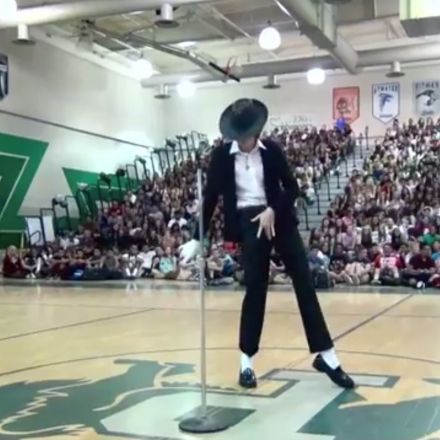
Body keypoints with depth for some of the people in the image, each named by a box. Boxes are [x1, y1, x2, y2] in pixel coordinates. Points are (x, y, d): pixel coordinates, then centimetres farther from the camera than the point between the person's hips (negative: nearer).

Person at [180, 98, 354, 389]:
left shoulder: (272, 150, 0)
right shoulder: (221, 155, -2)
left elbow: (292, 188, 3)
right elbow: (211, 197, 0)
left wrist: (273, 210, -14)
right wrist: (198, 239, -3)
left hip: (279, 218, 2)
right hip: (249, 222, -2)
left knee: (305, 283, 0)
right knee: (255, 288, -3)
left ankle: (327, 356, 8)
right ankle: (247, 362, 11)